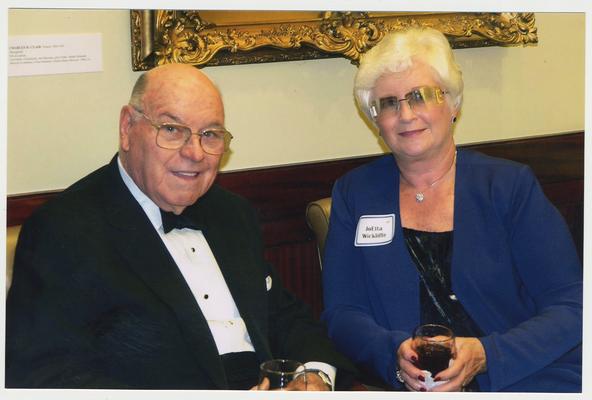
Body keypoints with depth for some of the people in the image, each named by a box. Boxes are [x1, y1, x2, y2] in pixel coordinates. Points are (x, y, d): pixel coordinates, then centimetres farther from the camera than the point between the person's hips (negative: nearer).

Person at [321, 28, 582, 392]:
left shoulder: (511, 186, 5)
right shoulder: (354, 195, 11)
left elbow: (570, 307, 0)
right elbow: (342, 313, 7)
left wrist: (485, 355, -16)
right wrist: (395, 355, -14)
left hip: (528, 379, -1)